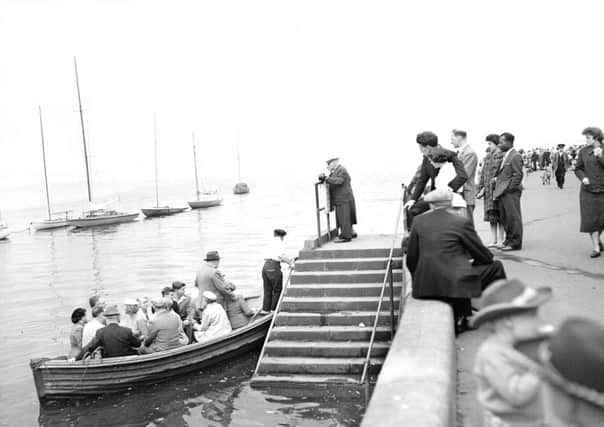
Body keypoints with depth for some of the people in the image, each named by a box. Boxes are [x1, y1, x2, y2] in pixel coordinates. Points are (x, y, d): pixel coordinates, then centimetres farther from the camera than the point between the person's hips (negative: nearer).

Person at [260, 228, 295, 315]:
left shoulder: (270, 243, 21)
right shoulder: (280, 243, 1)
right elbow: (281, 255, -16)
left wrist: (288, 260, 23)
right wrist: (290, 263, -10)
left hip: (265, 266, 7)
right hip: (274, 267, -7)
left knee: (267, 290, 14)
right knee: (277, 290, 5)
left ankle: (265, 309, 13)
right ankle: (274, 309, 7)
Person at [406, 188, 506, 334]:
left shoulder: (419, 221, 5)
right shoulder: (461, 222, -5)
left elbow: (411, 259, 7)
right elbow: (484, 256, 2)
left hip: (424, 286, 5)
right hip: (454, 283, -5)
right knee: (496, 267, 16)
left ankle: (461, 321, 35)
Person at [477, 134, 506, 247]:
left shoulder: (500, 155, -10)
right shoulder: (487, 157, 15)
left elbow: (496, 174, -15)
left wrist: (483, 189, -15)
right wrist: (480, 189, 11)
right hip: (488, 190, 7)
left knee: (499, 216, -2)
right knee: (491, 216, 10)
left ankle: (500, 241, 5)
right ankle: (494, 240, 16)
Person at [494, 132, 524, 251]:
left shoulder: (515, 156, -12)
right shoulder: (505, 156, 16)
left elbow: (518, 175, -16)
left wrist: (509, 188, -16)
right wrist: (496, 179, 9)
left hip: (511, 193, -9)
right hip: (503, 192, 9)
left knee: (513, 217, -3)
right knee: (505, 218, 14)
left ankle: (515, 243, 3)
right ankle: (509, 240, 23)